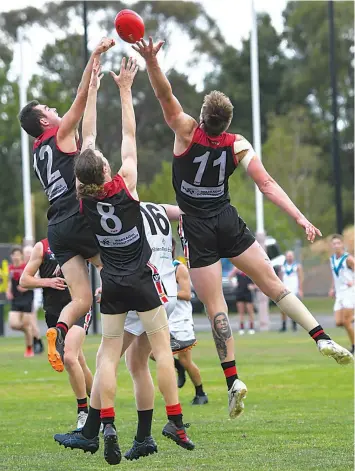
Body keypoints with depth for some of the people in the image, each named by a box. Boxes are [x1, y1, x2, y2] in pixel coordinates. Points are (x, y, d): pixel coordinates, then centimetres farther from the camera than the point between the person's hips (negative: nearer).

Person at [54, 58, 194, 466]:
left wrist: (92, 91, 7)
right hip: (142, 280, -3)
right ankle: (175, 421, 0)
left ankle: (106, 425, -9)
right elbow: (129, 136, -5)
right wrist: (124, 89, 1)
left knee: (108, 354, 3)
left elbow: (87, 137, 2)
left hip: (111, 283, 3)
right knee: (162, 347, 3)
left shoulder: (84, 197, -5)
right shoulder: (124, 186, -13)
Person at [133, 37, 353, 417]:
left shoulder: (187, 132, -11)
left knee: (214, 304, -3)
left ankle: (232, 379, -9)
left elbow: (165, 96, -20)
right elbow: (268, 185, -11)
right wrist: (299, 217, -12)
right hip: (228, 222, 3)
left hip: (197, 229, -2)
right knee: (272, 282, 7)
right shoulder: (238, 146, -4)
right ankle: (323, 339, -5)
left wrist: (151, 62, -35)